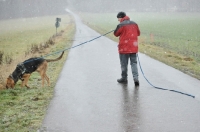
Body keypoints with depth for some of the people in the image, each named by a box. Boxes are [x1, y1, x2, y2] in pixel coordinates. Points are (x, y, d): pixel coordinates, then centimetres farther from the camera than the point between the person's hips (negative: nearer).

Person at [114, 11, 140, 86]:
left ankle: (124, 79, 19)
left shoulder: (121, 25, -13)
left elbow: (116, 34, 0)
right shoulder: (134, 24, 5)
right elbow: (138, 33, 16)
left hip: (124, 48, -4)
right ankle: (136, 78, -7)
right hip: (134, 47, 4)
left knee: (124, 64, 9)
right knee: (134, 63, 7)